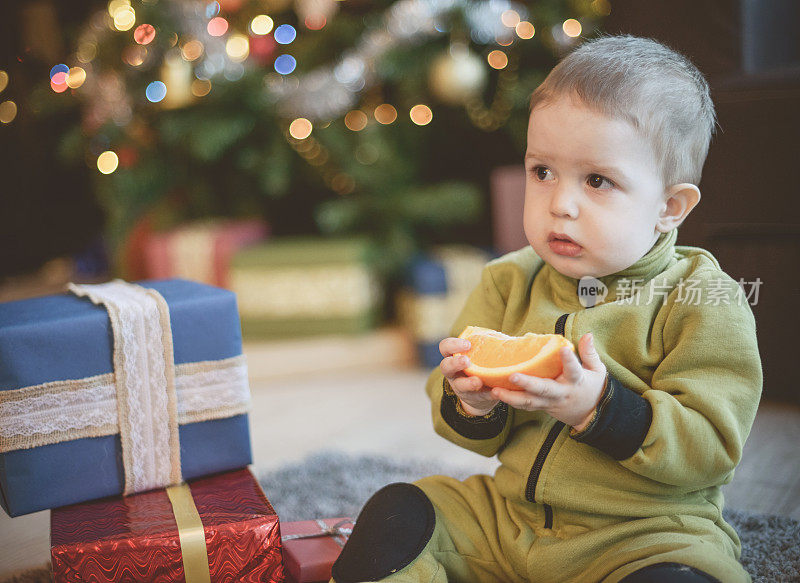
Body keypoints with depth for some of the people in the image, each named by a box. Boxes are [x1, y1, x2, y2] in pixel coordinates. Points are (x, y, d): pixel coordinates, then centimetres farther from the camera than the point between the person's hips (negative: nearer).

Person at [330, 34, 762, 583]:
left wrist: (599, 408, -31)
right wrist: (473, 403, -17)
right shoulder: (510, 281, 3)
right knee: (394, 515, -9)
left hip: (648, 532, -3)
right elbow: (483, 436, 8)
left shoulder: (703, 302, -10)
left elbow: (711, 447, -17)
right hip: (508, 512, 4)